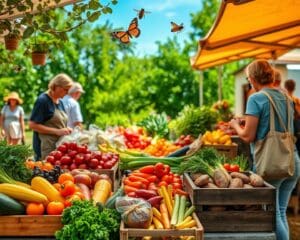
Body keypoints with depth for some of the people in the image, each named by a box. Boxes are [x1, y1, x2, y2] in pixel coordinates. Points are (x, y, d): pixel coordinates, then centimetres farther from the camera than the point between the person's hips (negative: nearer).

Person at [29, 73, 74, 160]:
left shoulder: (60, 102, 15)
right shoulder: (42, 100, -9)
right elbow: (32, 125, -15)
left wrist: (66, 129, 3)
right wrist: (57, 131, -18)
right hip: (47, 147, -7)